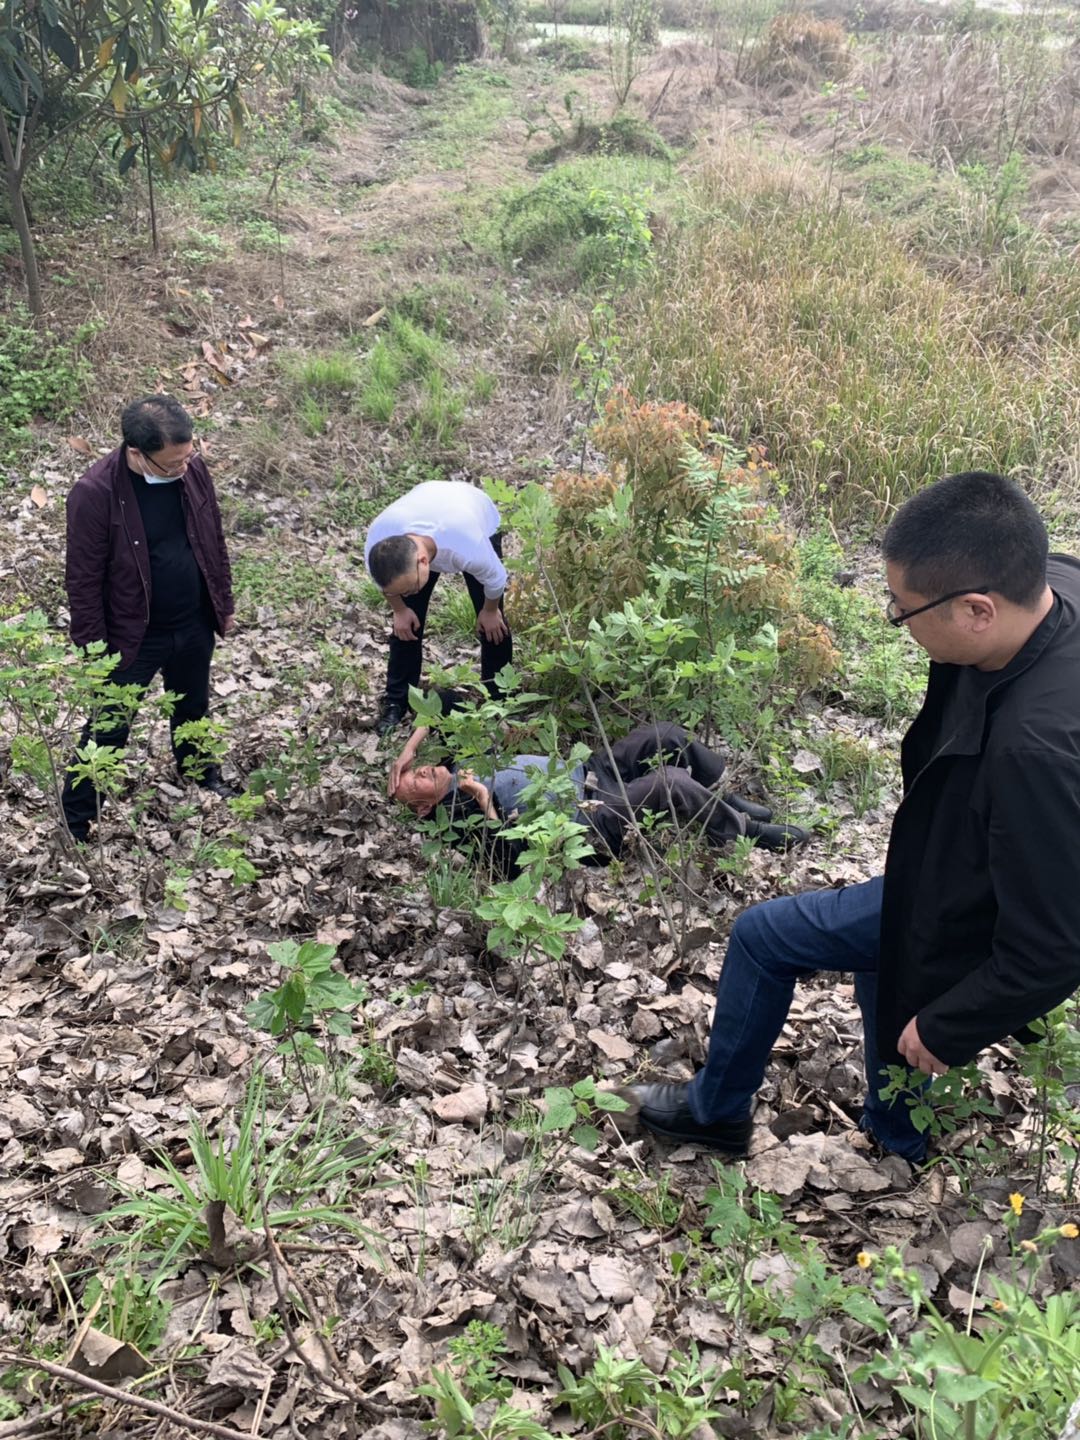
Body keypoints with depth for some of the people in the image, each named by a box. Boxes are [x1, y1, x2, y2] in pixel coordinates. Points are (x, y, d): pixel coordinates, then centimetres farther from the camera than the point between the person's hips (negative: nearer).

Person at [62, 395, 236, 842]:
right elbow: (83, 580, -19)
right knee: (109, 729, 10)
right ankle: (78, 819, 30)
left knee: (193, 706, 27)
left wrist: (223, 602, 12)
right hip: (132, 636, -5)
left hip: (194, 625, 5)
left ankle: (197, 769, 56)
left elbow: (213, 541, 4)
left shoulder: (192, 470, -11)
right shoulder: (95, 494, -27)